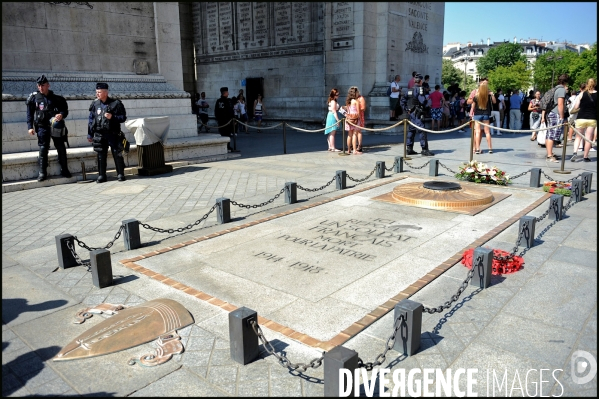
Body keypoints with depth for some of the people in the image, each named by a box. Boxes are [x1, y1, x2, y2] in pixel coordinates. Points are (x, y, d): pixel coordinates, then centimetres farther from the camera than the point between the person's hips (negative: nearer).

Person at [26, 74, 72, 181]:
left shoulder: (56, 98, 4)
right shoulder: (34, 98, 4)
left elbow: (65, 109, 8)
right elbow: (29, 113, 7)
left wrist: (62, 114, -15)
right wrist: (30, 127, -1)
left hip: (56, 126, 1)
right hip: (42, 127, -1)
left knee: (61, 148, 4)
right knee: (43, 149, -2)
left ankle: (64, 170, 17)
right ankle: (42, 173, 5)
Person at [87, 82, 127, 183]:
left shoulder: (116, 103, -3)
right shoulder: (95, 104, 7)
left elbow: (123, 117, -1)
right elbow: (91, 120, 12)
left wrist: (112, 117, -18)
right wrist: (90, 135, 12)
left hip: (113, 134, -3)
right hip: (99, 135, 3)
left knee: (117, 154, 0)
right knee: (101, 156, 6)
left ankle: (120, 174, 11)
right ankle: (101, 175, 14)